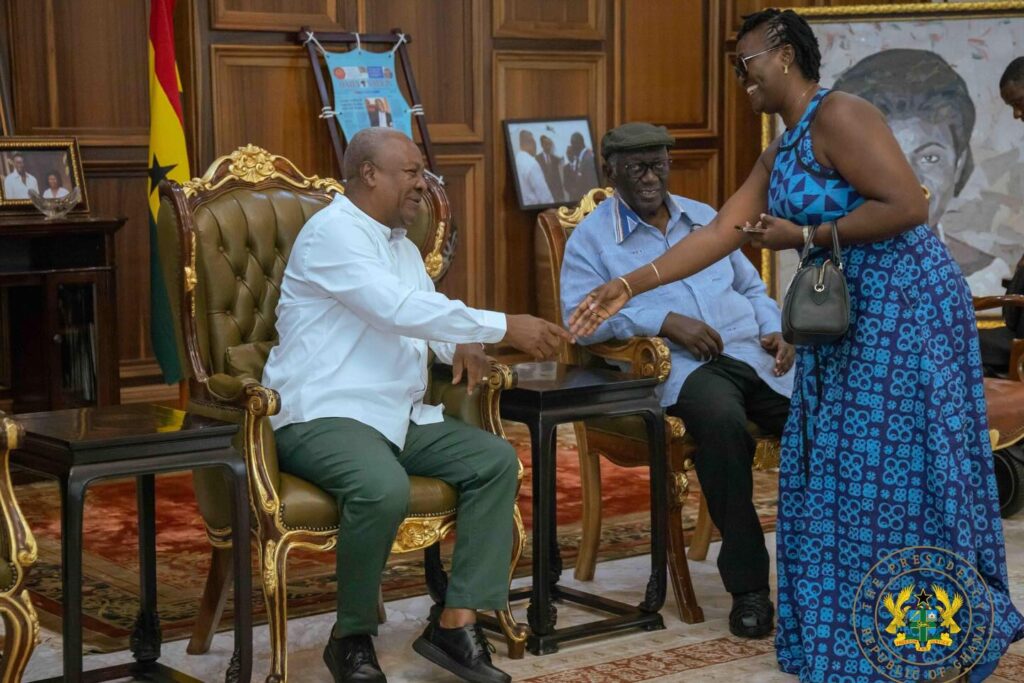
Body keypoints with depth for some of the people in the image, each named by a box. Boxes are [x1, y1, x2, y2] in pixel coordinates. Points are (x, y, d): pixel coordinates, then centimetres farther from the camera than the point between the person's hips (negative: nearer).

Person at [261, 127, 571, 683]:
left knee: (496, 460, -7)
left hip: (398, 417, 9)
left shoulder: (403, 246, 18)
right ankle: (352, 638, -13)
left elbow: (423, 313, 27)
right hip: (323, 416, -9)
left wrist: (461, 345, 1)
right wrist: (504, 328, -25)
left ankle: (456, 621, -11)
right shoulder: (333, 232, -12)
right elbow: (399, 309, -24)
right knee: (384, 489, -36)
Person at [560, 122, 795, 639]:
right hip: (679, 365, -5)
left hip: (750, 352, 5)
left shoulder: (706, 219, 26)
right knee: (721, 418, -39)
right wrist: (666, 320, -13)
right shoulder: (592, 237, 9)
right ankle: (746, 585, -29)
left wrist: (774, 331, 8)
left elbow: (752, 289, 30)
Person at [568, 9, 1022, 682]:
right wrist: (629, 286, 5)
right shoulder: (779, 154, 13)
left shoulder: (839, 115, -15)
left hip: (904, 309, -10)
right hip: (850, 320, 10)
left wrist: (804, 236, -18)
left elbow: (908, 206, -23)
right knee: (839, 476, 12)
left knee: (894, 477, -4)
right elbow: (720, 233, 11)